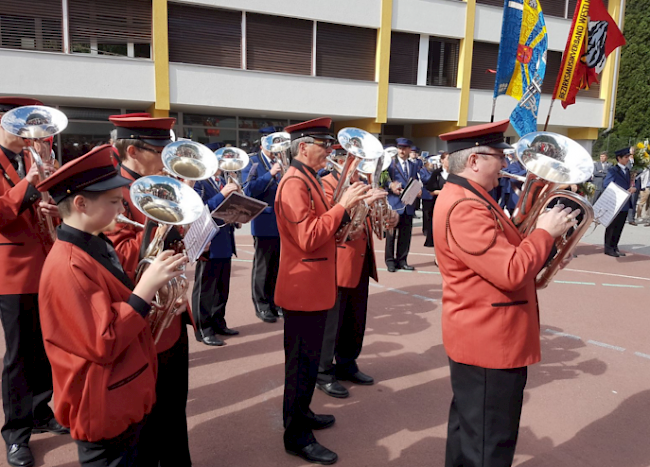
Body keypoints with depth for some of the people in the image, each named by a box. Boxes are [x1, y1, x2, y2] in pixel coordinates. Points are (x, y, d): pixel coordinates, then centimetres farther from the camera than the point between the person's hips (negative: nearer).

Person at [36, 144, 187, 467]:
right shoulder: (68, 268, -26)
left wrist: (153, 292, -1)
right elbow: (103, 345, -28)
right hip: (103, 409, -9)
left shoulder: (97, 245, 2)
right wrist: (147, 285, -29)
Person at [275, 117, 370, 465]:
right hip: (304, 288, -10)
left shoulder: (308, 179, 13)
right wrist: (342, 205, -24)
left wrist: (344, 209, 3)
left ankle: (300, 413, 38)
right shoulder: (294, 183, -18)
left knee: (308, 358, 21)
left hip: (314, 286, 10)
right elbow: (308, 238, -26)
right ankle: (297, 437, 15)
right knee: (302, 362, 1)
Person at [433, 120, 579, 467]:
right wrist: (544, 233, -14)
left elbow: (501, 252, 17)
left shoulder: (467, 197, 10)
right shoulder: (465, 208, -25)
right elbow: (511, 273, -28)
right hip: (489, 344, -11)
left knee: (469, 433, 24)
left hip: (480, 338, 11)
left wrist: (536, 241, 3)